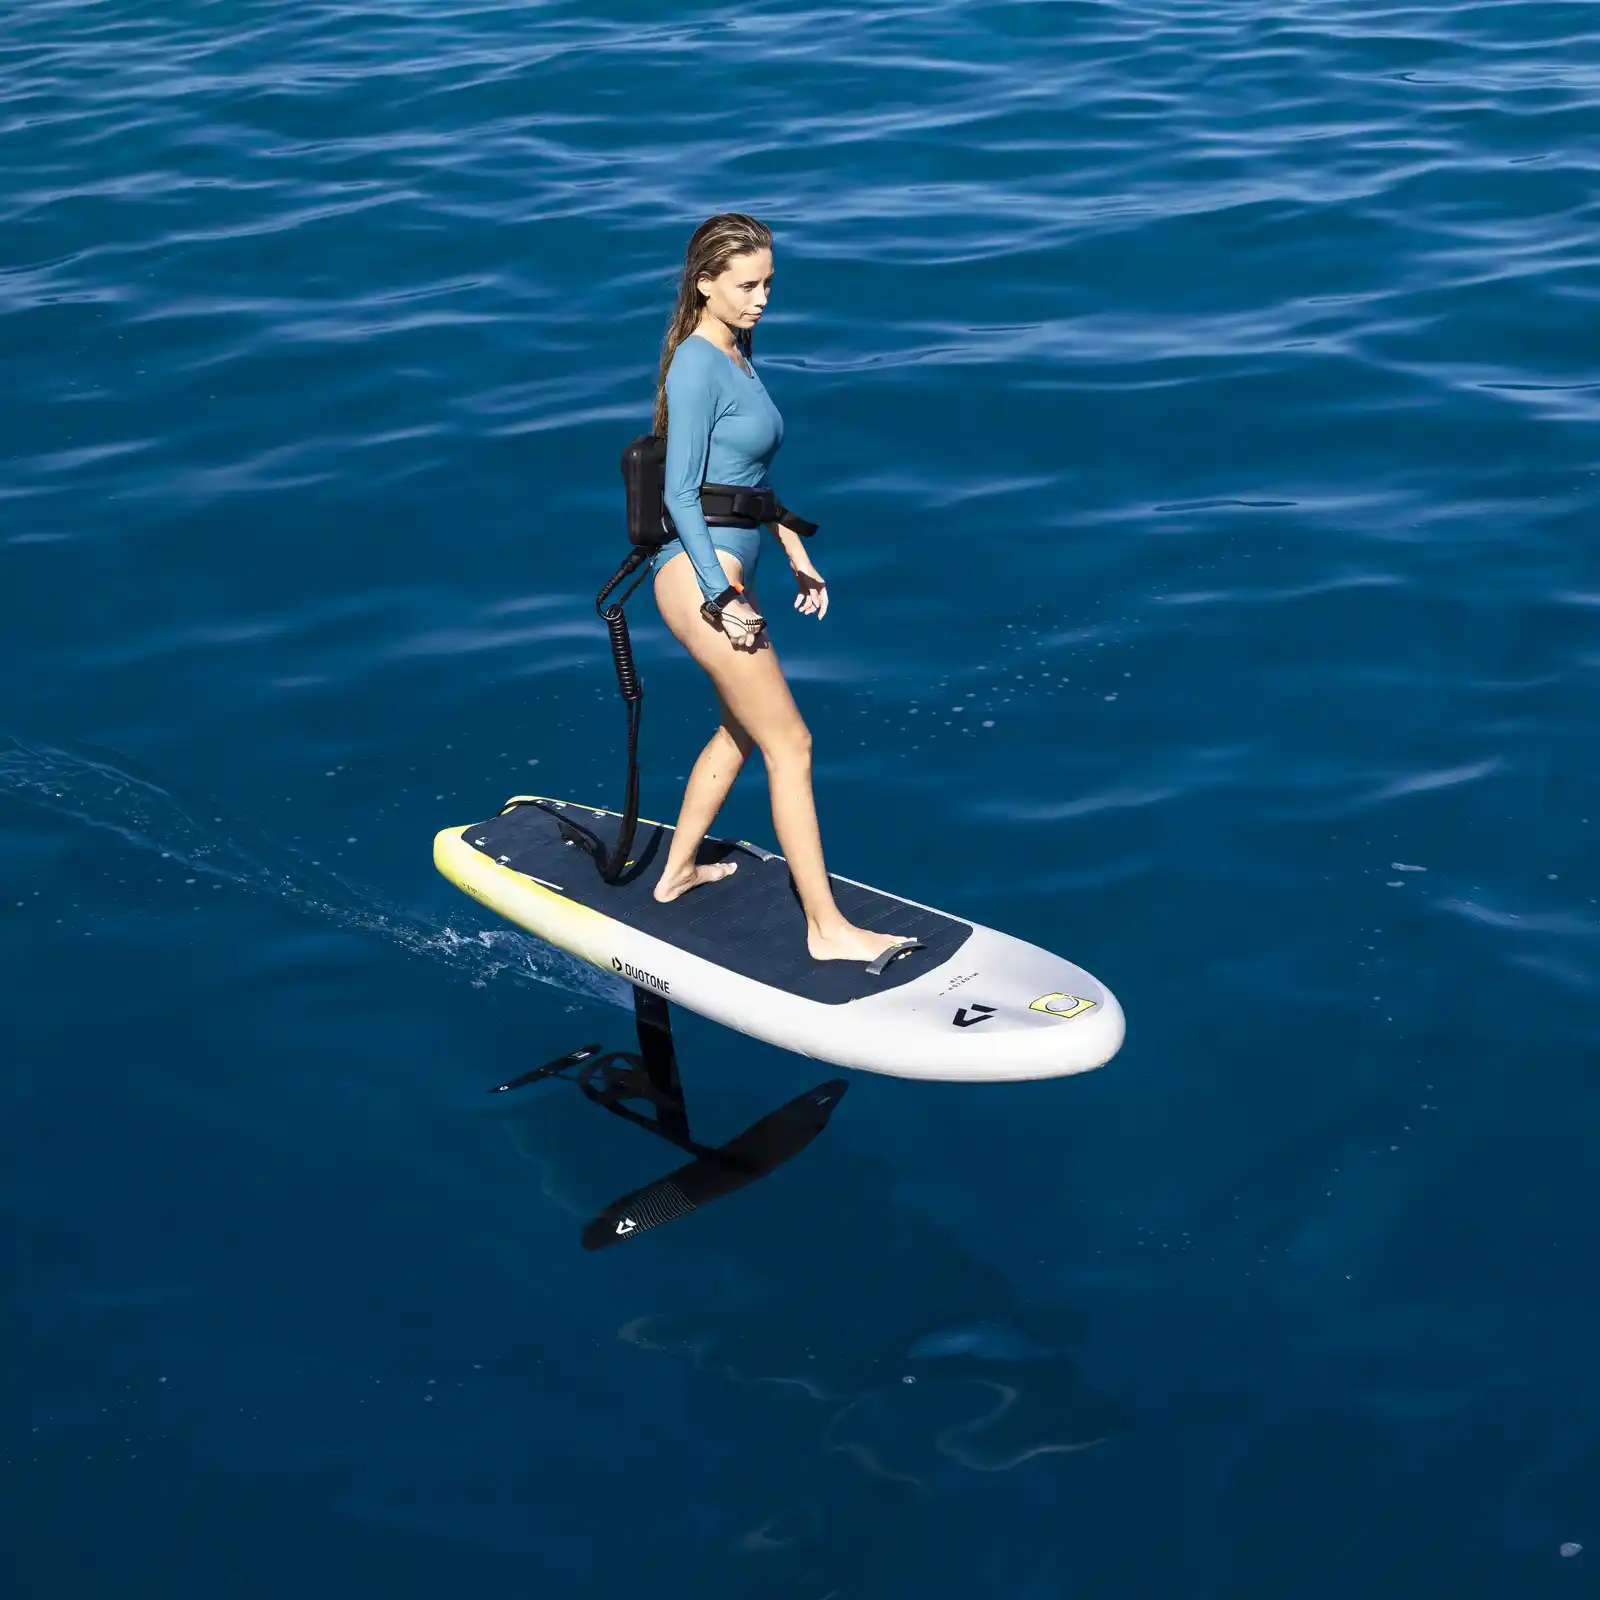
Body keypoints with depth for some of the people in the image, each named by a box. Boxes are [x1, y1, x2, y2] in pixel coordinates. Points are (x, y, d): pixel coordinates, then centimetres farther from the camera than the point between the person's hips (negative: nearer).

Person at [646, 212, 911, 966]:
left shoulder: (737, 353, 12)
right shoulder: (697, 366, -16)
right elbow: (680, 493, -19)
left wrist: (797, 556, 21)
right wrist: (722, 596, -21)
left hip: (727, 570, 10)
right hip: (699, 575, -10)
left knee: (742, 726, 24)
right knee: (790, 745, -6)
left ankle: (677, 871, 38)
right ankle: (827, 929, 0)